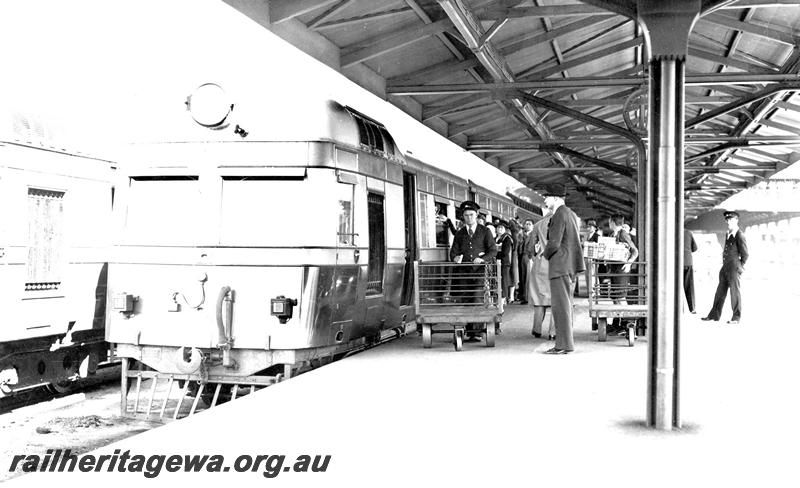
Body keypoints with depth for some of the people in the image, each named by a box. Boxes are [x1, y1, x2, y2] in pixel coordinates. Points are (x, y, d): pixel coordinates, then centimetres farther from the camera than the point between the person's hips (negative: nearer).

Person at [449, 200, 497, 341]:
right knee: (465, 301, -3)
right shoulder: (459, 233, 17)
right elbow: (453, 251, 13)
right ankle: (469, 331, 0)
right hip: (463, 272, 3)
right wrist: (455, 257, -11)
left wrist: (482, 259, -14)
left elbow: (493, 250, 4)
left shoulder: (485, 231, 9)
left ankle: (477, 333, -8)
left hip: (479, 271, -3)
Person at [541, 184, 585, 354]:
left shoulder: (559, 215, -14)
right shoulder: (571, 214, 17)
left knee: (560, 305, -7)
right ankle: (566, 342, 18)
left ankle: (564, 345, -7)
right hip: (571, 265, 10)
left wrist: (546, 254, -2)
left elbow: (554, 243, -21)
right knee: (566, 305, 14)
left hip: (560, 266, -10)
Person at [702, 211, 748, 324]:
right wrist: (724, 265, 17)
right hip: (725, 267, 8)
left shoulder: (740, 235, -11)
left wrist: (739, 267, -3)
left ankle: (736, 317, 5)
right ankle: (714, 314, 14)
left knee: (735, 292, -2)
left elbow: (745, 254, -8)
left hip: (734, 267, -8)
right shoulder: (728, 234, 15)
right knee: (720, 291, 10)